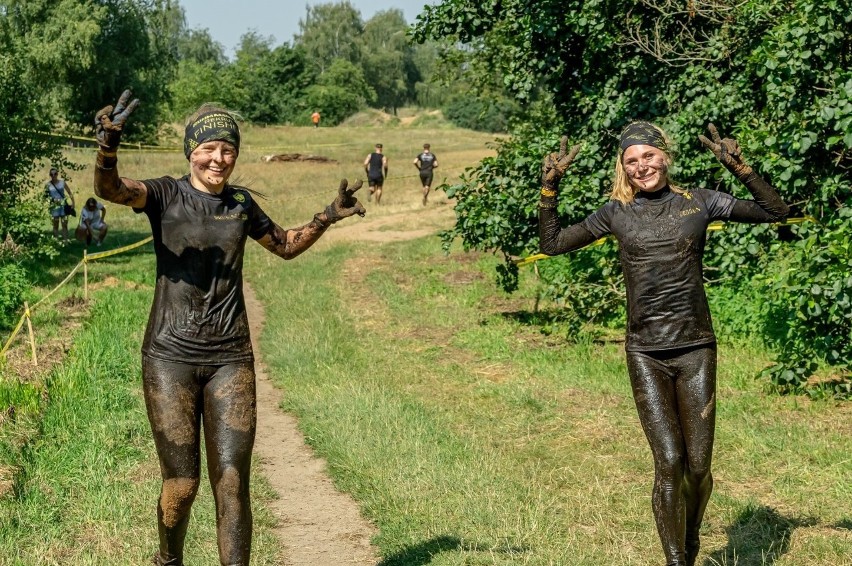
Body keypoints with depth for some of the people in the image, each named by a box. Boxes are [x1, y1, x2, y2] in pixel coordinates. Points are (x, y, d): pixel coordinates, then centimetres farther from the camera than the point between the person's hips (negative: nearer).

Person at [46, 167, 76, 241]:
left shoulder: (62, 182, 0)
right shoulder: (48, 185, -3)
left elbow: (69, 192, 7)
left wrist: (73, 202, 1)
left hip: (63, 205, 1)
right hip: (54, 206, -1)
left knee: (65, 224, 2)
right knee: (55, 225, 4)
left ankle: (65, 240, 6)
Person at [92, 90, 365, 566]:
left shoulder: (240, 202, 10)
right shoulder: (166, 195, -2)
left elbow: (286, 245, 28)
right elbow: (110, 189, -23)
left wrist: (327, 218, 11)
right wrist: (108, 148, -44)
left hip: (231, 359, 3)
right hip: (171, 356, -3)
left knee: (233, 482, -2)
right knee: (182, 484, 1)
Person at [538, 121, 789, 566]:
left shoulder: (698, 203, 3)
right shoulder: (616, 213, 4)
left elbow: (776, 212, 3)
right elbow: (552, 244, 10)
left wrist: (739, 168, -10)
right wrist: (549, 188, -1)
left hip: (696, 349, 1)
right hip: (646, 354, 0)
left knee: (698, 467, 4)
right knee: (668, 463, -10)